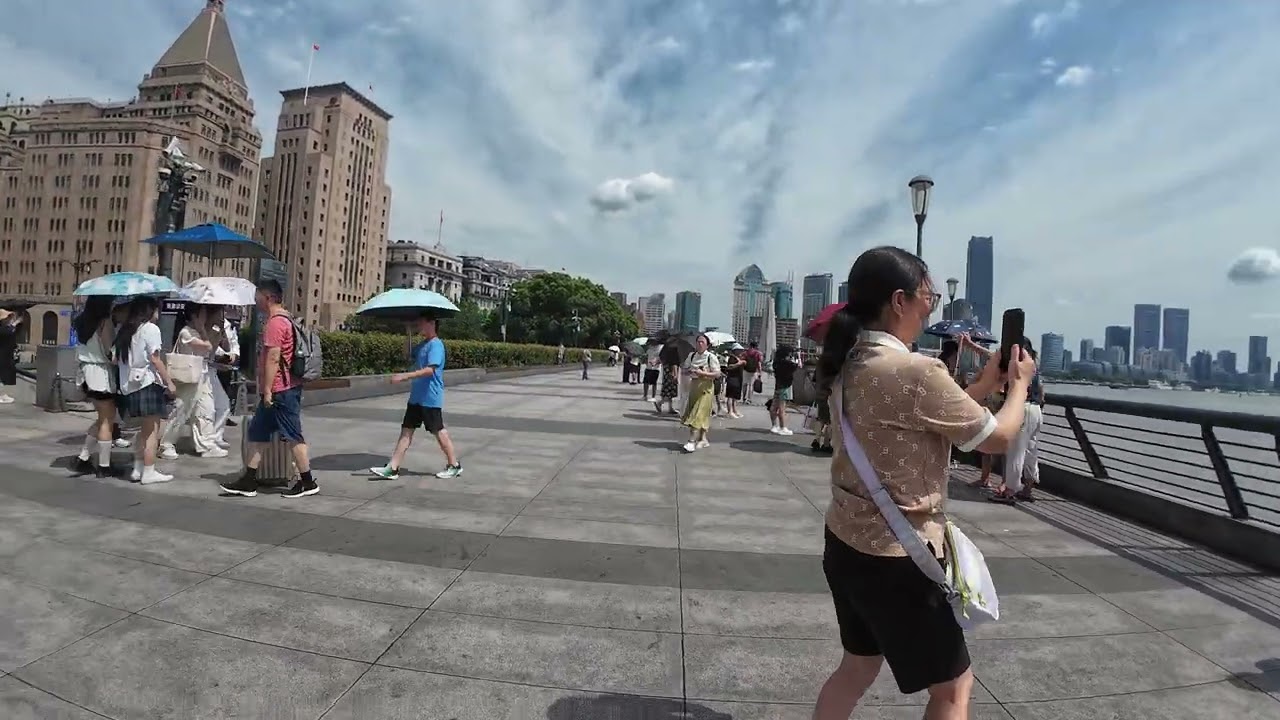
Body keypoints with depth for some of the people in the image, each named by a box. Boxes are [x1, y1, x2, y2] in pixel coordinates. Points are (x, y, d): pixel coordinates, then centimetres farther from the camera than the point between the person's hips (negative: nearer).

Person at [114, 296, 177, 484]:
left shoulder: (124, 330, 15)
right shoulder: (150, 328, -8)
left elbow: (117, 360, 12)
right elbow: (155, 359, -13)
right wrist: (169, 383, -11)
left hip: (129, 384, 8)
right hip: (148, 383, -8)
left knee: (145, 428, 17)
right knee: (153, 429, -2)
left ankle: (138, 469, 18)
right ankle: (149, 472, -1)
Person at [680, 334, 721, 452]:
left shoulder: (711, 357, -7)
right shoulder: (691, 355, 8)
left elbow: (717, 374, -11)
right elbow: (685, 370, 15)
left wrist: (703, 373, -23)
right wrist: (690, 371, -8)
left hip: (706, 387, -6)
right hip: (694, 386, 6)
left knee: (699, 414, -11)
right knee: (693, 413, 10)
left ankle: (692, 441, -14)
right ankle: (703, 439, 25)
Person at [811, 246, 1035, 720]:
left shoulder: (852, 363, 3)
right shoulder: (915, 371, -24)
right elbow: (997, 438, -9)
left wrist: (986, 382, 12)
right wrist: (1019, 384, 8)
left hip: (845, 541, 8)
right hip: (894, 556, -8)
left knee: (859, 664, 26)